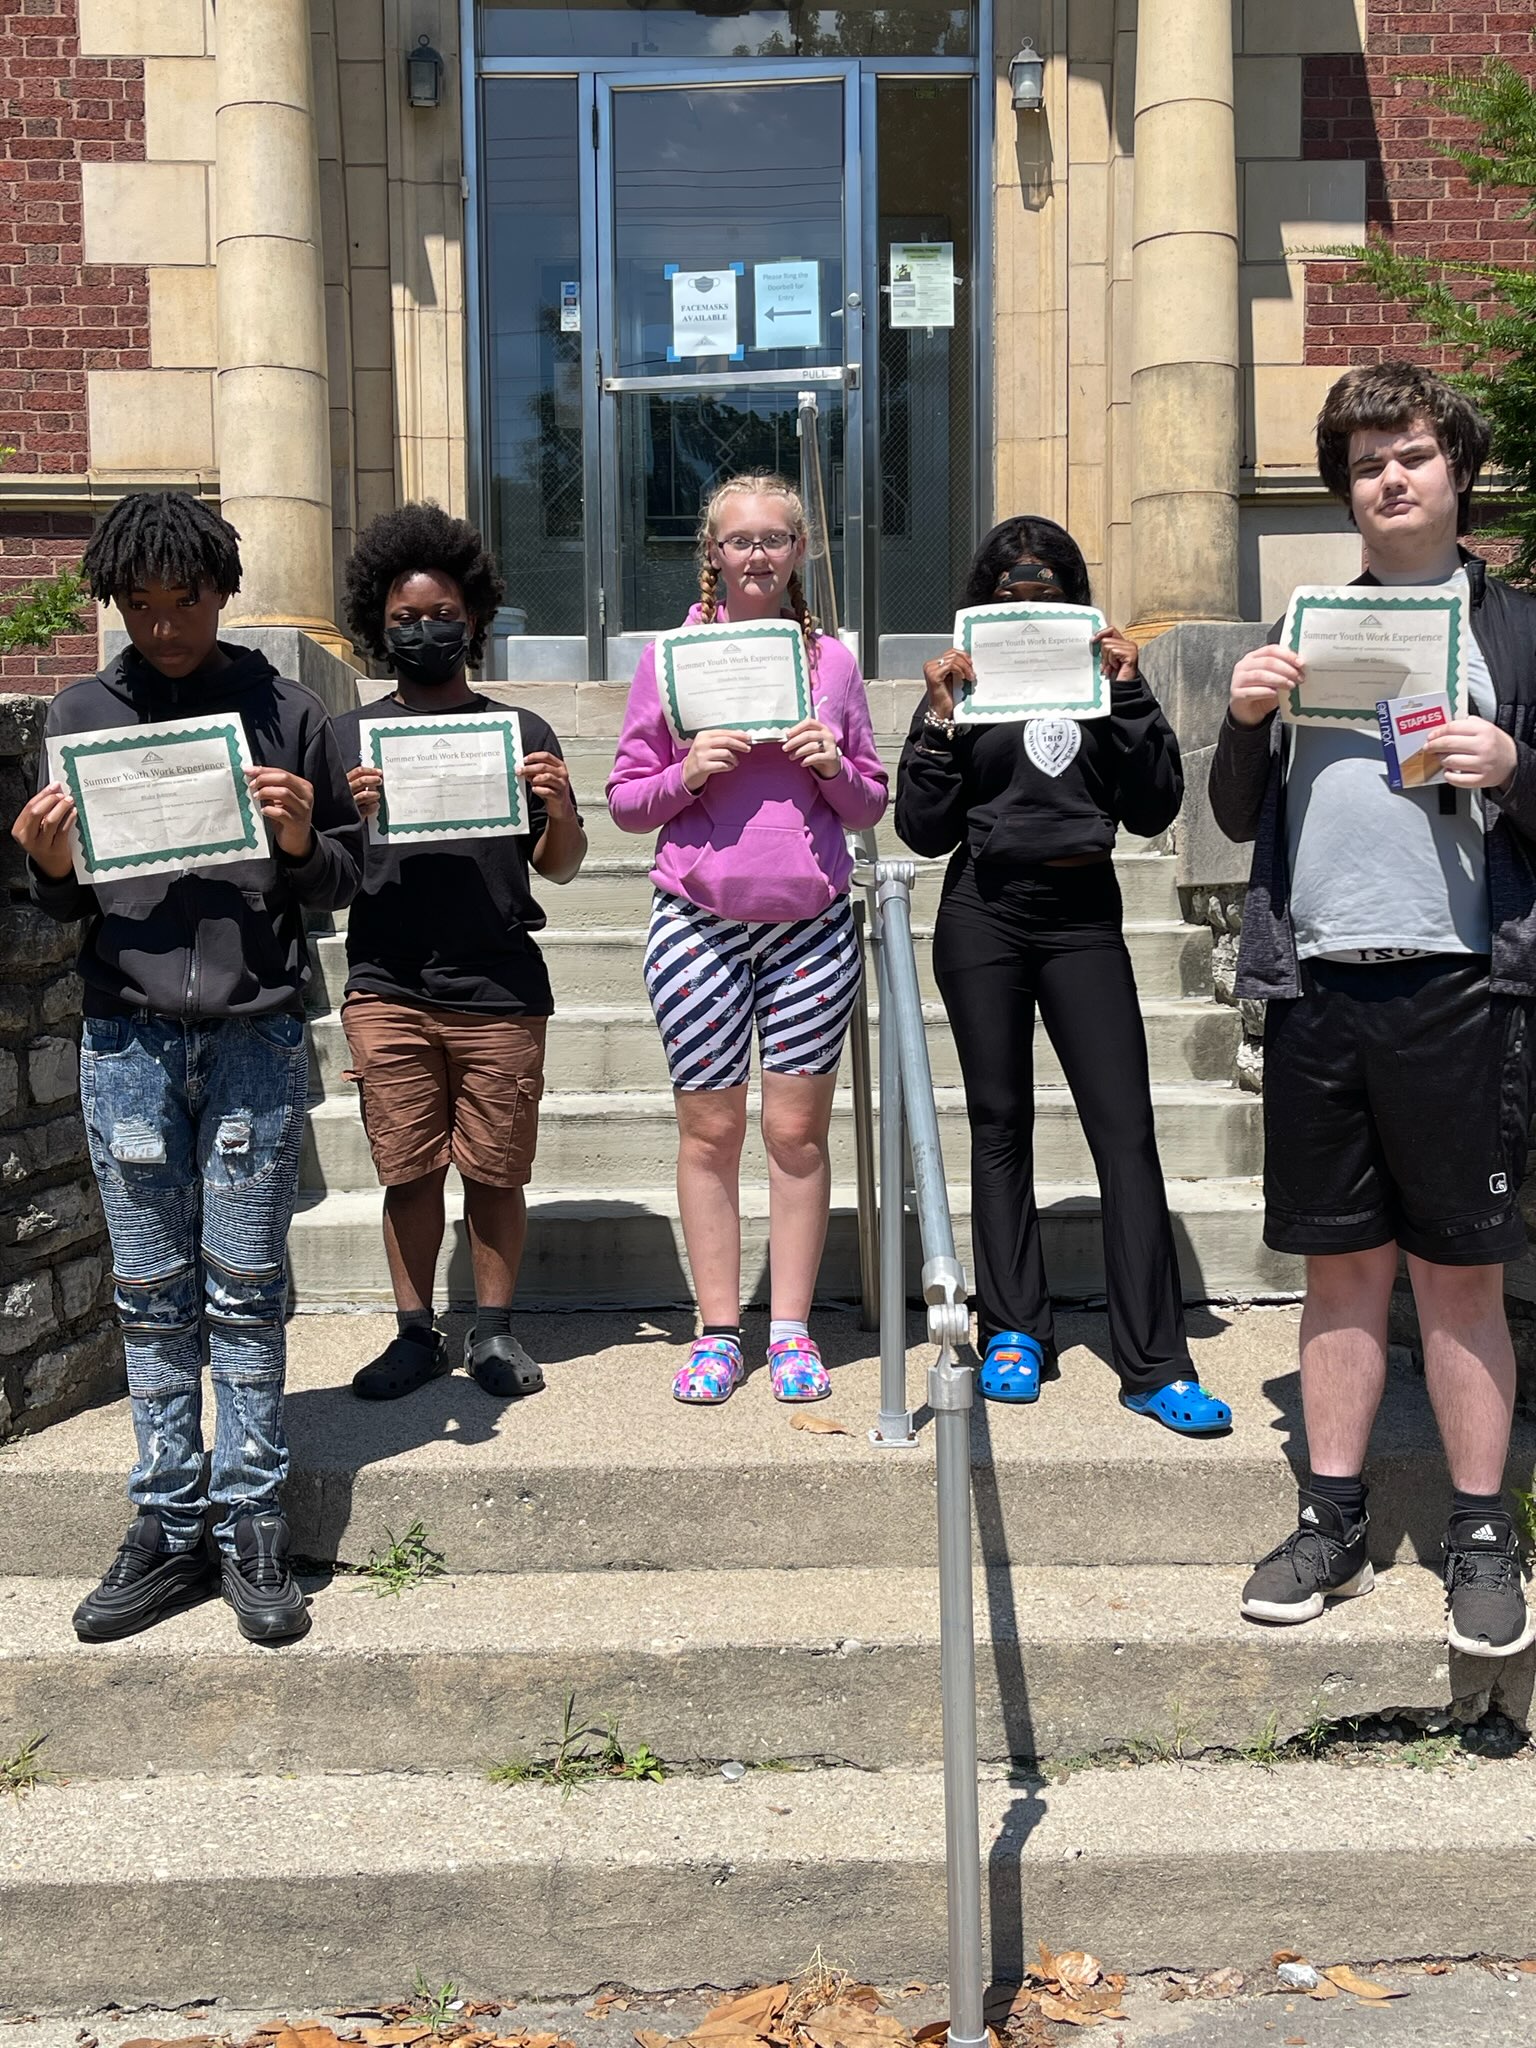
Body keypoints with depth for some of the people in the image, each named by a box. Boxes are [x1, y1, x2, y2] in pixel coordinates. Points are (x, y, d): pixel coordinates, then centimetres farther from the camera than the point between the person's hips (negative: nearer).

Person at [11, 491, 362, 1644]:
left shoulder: (286, 715, 4)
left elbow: (345, 880, 8)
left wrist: (301, 843, -12)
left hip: (256, 1036, -1)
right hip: (128, 1037, 2)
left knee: (246, 1286, 3)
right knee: (152, 1292, 7)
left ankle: (253, 1529, 14)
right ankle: (170, 1529, 18)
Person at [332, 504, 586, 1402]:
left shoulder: (521, 732, 9)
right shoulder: (349, 737, 10)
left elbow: (559, 867, 11)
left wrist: (559, 808, -9)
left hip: (500, 989, 0)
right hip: (389, 988, 1)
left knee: (496, 1170, 4)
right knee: (409, 1171, 5)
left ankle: (495, 1330, 19)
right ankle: (416, 1335, 19)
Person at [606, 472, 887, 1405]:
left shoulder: (832, 658, 9)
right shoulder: (671, 657, 5)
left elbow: (871, 806, 14)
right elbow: (626, 801, 7)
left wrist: (836, 768, -7)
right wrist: (687, 775, -12)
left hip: (814, 926, 1)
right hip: (699, 923, -1)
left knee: (799, 1130, 4)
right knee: (711, 1130, 5)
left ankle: (792, 1331, 15)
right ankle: (718, 1331, 16)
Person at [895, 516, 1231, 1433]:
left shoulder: (1102, 680, 9)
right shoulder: (966, 689, 8)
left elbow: (1154, 810, 1)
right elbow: (923, 829, 2)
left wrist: (1129, 696, -6)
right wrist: (938, 718, -7)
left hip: (1084, 916, 0)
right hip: (985, 916, 0)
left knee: (1127, 1128, -6)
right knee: (1001, 1123, 7)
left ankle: (1157, 1366, -3)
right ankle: (1014, 1333, 18)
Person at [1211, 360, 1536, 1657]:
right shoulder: (1306, 626, 16)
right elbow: (1240, 818, 14)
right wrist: (1246, 720, -3)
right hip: (1318, 988, 3)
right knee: (1342, 1267, 9)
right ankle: (1333, 1525, 20)